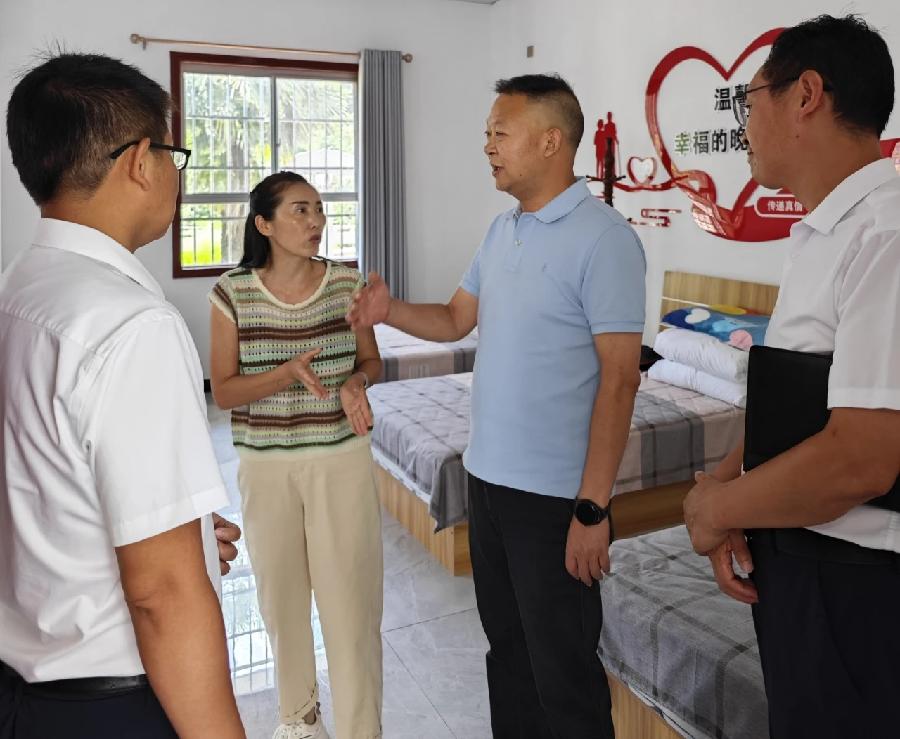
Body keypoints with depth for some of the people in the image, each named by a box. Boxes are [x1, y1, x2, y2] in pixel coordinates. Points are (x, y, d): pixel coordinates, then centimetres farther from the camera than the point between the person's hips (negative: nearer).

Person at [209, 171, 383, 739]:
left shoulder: (346, 282, -3)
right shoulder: (233, 292, -7)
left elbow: (372, 361, 7)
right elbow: (223, 392, -6)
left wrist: (356, 381, -16)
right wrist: (288, 372, -23)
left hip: (342, 461, 0)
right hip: (267, 466, 1)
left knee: (351, 595, 0)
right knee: (282, 592, 15)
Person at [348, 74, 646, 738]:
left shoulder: (603, 238, -15)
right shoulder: (502, 230, 9)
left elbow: (619, 379, -18)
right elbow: (456, 320, 15)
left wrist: (593, 508, -20)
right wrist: (391, 311, -5)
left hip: (555, 493, -7)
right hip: (489, 476, 7)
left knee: (562, 667, 8)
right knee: (506, 646, 22)